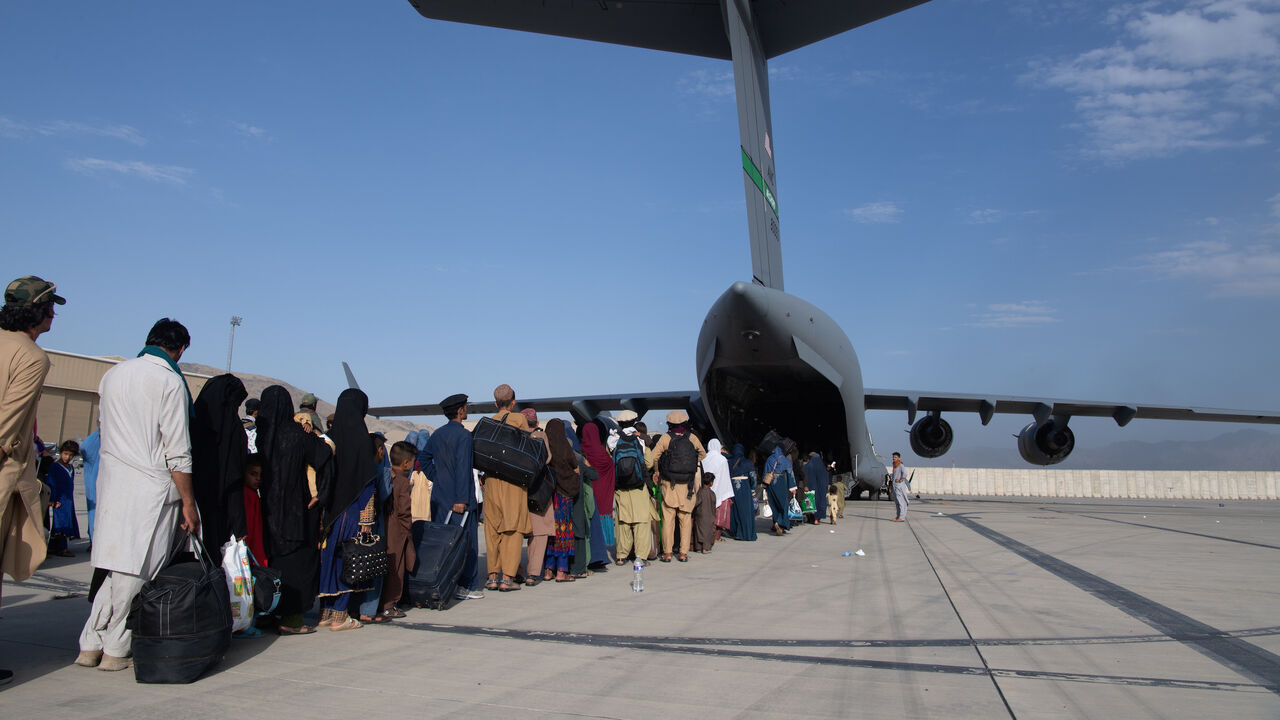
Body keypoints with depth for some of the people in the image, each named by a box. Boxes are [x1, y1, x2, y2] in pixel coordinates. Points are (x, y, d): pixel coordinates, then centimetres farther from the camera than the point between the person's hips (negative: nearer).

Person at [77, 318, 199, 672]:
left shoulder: (112, 375, 11)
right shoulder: (169, 382, -10)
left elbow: (103, 425, 19)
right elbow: (177, 452, -12)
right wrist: (188, 502, -6)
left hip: (111, 481, 7)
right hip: (151, 488, -6)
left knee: (116, 565, 14)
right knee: (138, 570, 2)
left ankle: (91, 644, 17)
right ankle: (117, 649, 9)